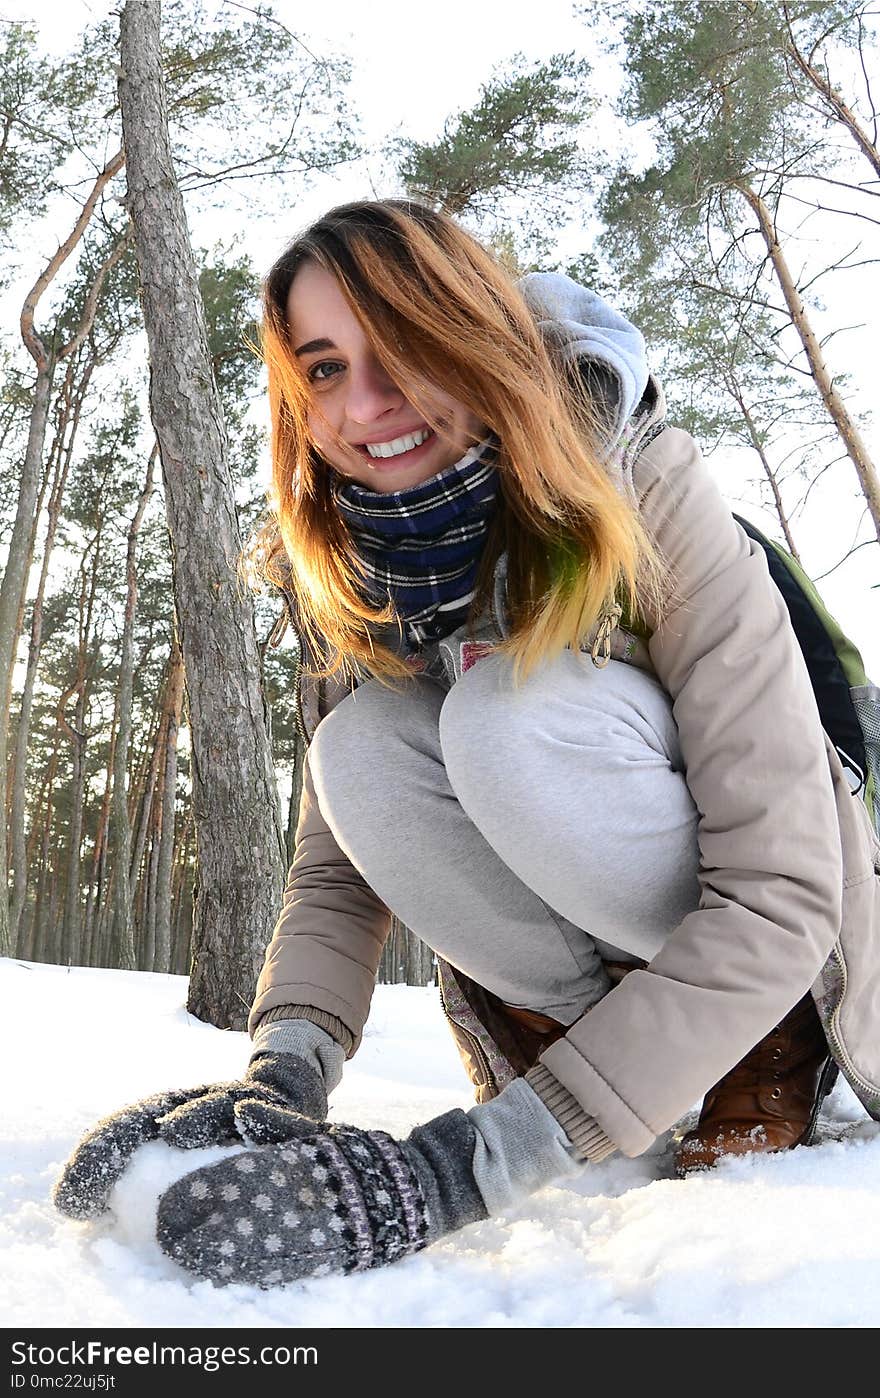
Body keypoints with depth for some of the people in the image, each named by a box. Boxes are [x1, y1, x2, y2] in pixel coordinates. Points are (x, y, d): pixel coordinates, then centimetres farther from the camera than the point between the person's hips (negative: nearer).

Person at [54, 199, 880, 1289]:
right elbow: (336, 869, -8)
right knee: (362, 750, -24)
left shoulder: (645, 501, -26)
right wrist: (278, 1085, -29)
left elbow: (776, 897, -31)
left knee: (512, 711, -31)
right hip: (583, 953, 4)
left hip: (786, 956, -3)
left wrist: (455, 1170, -36)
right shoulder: (342, 581, -10)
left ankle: (776, 1053, -9)